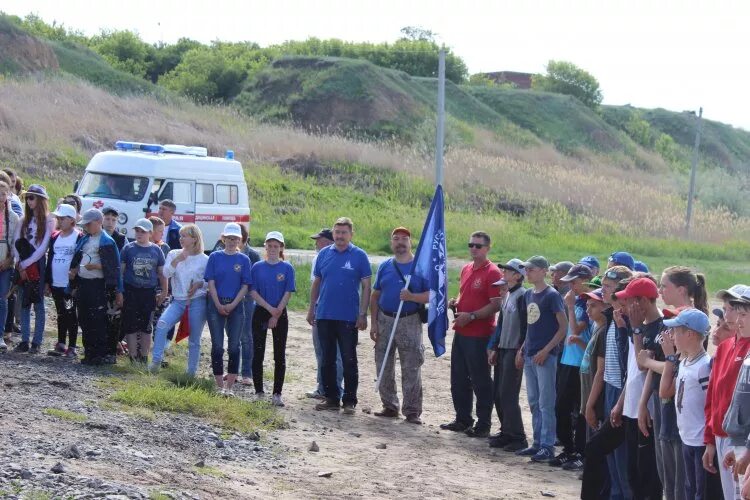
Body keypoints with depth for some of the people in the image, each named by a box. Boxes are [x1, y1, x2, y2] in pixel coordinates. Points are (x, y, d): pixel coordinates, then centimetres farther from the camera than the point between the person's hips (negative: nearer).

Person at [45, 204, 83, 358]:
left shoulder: (79, 238, -9)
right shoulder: (54, 238, 10)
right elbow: (50, 259, 14)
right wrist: (47, 281, 11)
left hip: (71, 285, -6)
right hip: (56, 284, 6)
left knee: (71, 315, 1)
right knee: (61, 315, 13)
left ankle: (72, 347, 7)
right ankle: (61, 345, 21)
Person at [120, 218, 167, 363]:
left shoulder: (156, 250, 5)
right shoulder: (129, 248, 0)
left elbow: (162, 273, 11)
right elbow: (120, 270, 3)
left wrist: (164, 291, 10)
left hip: (149, 292, 2)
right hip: (131, 291, -2)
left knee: (146, 327, 9)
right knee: (130, 326, -1)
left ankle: (144, 357, 18)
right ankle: (133, 357, 6)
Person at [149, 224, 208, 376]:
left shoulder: (204, 259, 2)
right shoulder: (173, 254, 8)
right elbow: (166, 274, -5)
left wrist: (199, 285, -14)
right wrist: (177, 260, -17)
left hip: (198, 302, -1)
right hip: (178, 300, 2)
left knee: (194, 340, 3)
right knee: (162, 323, -24)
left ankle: (192, 371, 14)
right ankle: (156, 360, -21)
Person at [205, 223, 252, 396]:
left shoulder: (244, 260, 4)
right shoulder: (215, 257, 4)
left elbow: (245, 286, 0)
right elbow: (211, 282, 0)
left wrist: (233, 305, -10)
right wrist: (219, 305, -9)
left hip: (235, 306, 0)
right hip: (216, 305, 0)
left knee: (234, 346, 0)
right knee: (217, 346, 0)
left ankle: (230, 386, 4)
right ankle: (219, 385, 7)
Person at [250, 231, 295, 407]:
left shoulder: (287, 268, 1)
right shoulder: (257, 267, 3)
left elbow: (288, 293, -4)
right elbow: (253, 292, -2)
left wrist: (276, 314, -11)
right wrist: (270, 308, -13)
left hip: (280, 315, -1)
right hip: (260, 313, 1)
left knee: (280, 355, 0)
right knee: (258, 353, 1)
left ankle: (277, 394, 4)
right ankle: (258, 392, 8)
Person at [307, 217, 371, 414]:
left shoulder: (359, 256, -2)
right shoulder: (324, 254, 8)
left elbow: (366, 287, -2)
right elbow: (316, 283, 14)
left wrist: (363, 314, -9)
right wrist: (311, 309, 10)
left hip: (348, 317, -4)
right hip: (324, 316, 4)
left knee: (349, 360, -1)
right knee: (327, 359, 9)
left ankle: (349, 401, 5)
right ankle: (331, 398, 18)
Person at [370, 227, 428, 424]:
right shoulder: (385, 266, 9)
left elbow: (431, 295, -5)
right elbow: (375, 296, 11)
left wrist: (412, 297, -22)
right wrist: (374, 323, 4)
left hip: (410, 322, -4)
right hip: (385, 321, 4)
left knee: (411, 370, -4)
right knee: (383, 367, 7)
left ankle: (412, 411, 0)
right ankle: (389, 406, 18)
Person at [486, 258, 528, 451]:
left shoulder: (522, 296, -12)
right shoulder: (506, 295, 15)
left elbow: (525, 325, -16)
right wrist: (494, 348, 18)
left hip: (515, 350, -9)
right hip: (502, 349, 9)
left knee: (508, 395, -9)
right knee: (498, 394, 10)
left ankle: (518, 438, -3)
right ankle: (506, 433, 19)